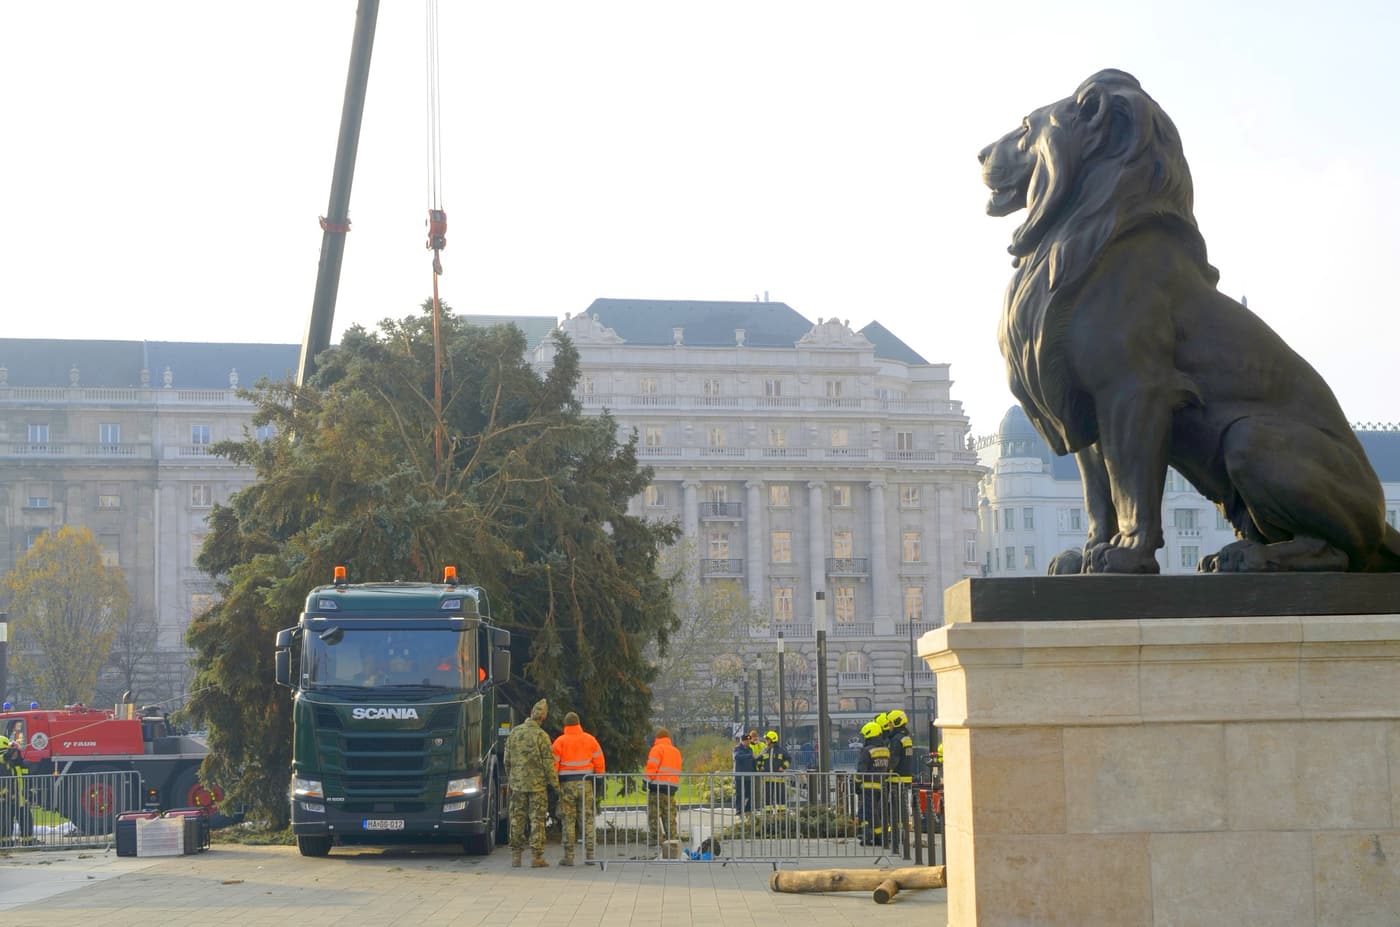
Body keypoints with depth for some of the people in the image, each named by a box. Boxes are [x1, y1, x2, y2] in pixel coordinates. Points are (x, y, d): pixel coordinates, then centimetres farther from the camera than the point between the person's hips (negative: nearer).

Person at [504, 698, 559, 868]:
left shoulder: (514, 733, 3)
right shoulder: (541, 736, -11)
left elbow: (507, 760, 9)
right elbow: (548, 763, -11)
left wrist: (510, 779, 21)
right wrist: (555, 784, -3)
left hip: (517, 783, 4)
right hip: (537, 784, -4)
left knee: (517, 819, 9)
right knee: (537, 820, 1)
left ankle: (515, 855, 11)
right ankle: (537, 856, 0)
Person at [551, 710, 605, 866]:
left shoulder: (560, 741, -3)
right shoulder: (590, 739, 3)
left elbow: (553, 764, -6)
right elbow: (599, 762, 2)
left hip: (567, 784, -1)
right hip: (586, 783, 1)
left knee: (568, 820, 3)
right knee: (588, 819, 6)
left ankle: (569, 856, 0)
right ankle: (589, 854, 2)